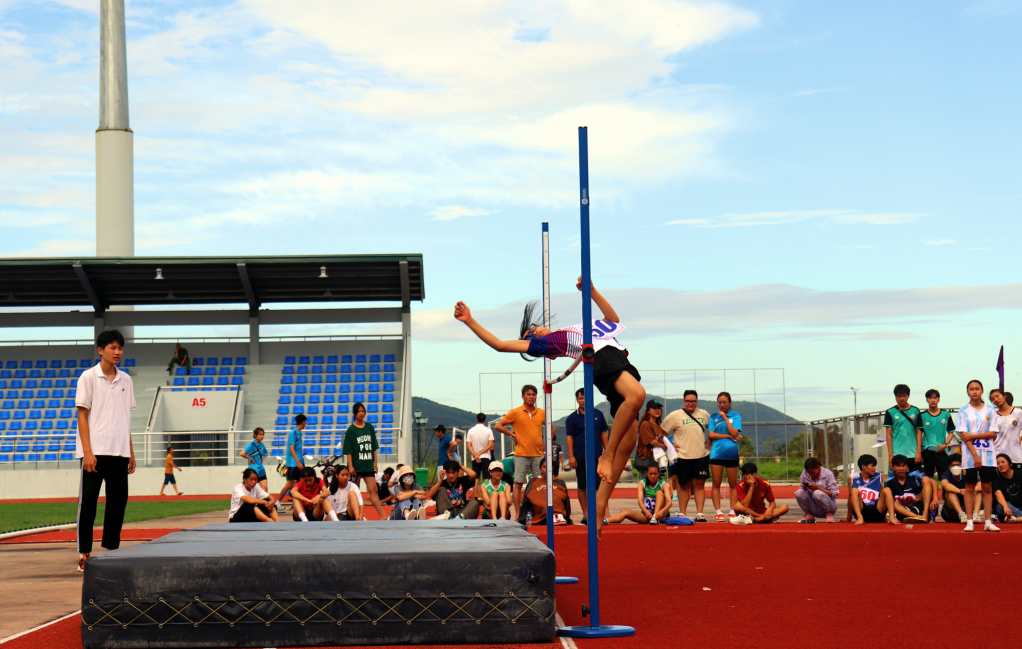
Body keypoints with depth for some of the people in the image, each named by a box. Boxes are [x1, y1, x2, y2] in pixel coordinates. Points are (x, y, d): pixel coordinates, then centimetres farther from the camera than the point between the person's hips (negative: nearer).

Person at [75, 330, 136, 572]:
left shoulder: (125, 380, 12)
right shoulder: (89, 377, -2)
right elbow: (82, 416, -4)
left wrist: (131, 452, 13)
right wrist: (87, 452, -12)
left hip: (119, 452, 5)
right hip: (95, 452, -5)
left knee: (118, 501, 6)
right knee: (88, 502, -2)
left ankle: (112, 550, 14)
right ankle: (85, 554, 3)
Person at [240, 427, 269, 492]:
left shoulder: (261, 445, 10)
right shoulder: (252, 445, -11)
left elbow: (266, 454, 31)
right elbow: (242, 454, -24)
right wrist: (250, 459, -13)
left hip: (261, 469, 6)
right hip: (254, 469, -6)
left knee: (264, 489, -1)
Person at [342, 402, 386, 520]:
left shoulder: (369, 427, 8)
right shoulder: (351, 430, -3)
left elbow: (374, 447, 13)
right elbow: (349, 451, -5)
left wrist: (375, 462, 7)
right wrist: (350, 466, -12)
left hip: (368, 464, 3)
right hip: (356, 465, -3)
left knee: (373, 490, 1)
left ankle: (383, 516, -4)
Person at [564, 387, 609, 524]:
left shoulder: (598, 414, 8)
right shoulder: (572, 418, 2)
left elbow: (603, 433, 12)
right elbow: (569, 437, 0)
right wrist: (571, 456, -8)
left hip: (597, 456, 1)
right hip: (580, 458, -1)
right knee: (582, 486, 4)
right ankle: (585, 514, 11)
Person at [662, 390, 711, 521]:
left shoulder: (704, 414, 9)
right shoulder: (675, 416, -2)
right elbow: (662, 432, 2)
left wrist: (709, 441, 12)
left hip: (702, 456, 3)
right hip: (683, 457, -3)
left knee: (700, 484, 2)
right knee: (684, 485, 4)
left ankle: (699, 514, 5)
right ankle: (682, 514, 11)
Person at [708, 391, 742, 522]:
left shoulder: (736, 416, 5)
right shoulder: (714, 417, 9)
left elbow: (734, 433, -7)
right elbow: (711, 434, -1)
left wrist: (725, 418, -8)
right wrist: (729, 436, -6)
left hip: (732, 454, -1)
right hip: (716, 453, 1)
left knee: (733, 484, 2)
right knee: (716, 483, -1)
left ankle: (732, 512, 6)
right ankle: (718, 512, 2)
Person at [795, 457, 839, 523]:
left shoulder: (828, 474, -9)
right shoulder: (804, 474, 1)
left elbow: (834, 494, -14)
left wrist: (818, 487, -24)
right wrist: (804, 488, -18)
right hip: (814, 510, 3)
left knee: (817, 493, -34)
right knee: (798, 492, -22)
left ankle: (829, 514, -10)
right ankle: (808, 515, -2)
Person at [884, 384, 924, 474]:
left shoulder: (915, 411, 9)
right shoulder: (890, 412, 4)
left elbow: (919, 432, 8)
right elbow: (889, 434, 2)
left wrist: (919, 451, -1)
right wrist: (890, 455, -5)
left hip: (913, 454, 2)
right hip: (897, 453, -1)